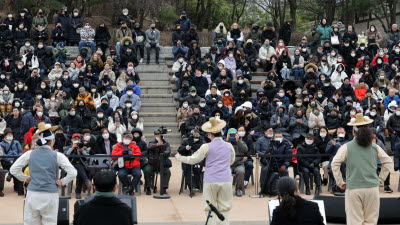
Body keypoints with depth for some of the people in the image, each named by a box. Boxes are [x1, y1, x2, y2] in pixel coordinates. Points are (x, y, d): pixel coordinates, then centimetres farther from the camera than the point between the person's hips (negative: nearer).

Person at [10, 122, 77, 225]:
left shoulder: (29, 154, 1)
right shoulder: (58, 156, -5)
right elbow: (73, 173, -8)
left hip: (32, 194, 2)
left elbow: (13, 169, 5)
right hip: (50, 195, -2)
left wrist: (25, 178, 15)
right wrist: (62, 182, 4)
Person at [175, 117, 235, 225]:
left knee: (210, 208, 4)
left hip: (210, 181, -3)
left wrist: (178, 157, 14)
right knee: (225, 208, 9)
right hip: (226, 180, 3)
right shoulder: (229, 146, 5)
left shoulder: (207, 147, -6)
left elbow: (193, 160, -1)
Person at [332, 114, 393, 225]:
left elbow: (335, 163, -8)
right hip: (372, 187, 2)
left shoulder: (347, 147, 0)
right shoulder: (375, 147, 7)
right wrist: (380, 178, 14)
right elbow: (388, 162, 10)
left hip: (353, 188, -2)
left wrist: (340, 182, 0)